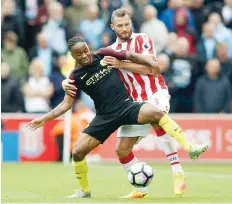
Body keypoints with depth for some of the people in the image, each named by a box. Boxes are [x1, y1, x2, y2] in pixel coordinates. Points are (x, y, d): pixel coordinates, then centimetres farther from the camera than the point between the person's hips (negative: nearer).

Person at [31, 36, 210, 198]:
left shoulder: (104, 55, -2)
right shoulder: (76, 76, -1)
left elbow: (130, 56, 7)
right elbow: (66, 104, 6)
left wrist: (150, 62, -8)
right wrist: (44, 119, -1)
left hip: (126, 106, -1)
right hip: (106, 116, 1)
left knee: (155, 112, -31)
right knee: (78, 152, -5)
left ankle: (190, 148, -30)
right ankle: (85, 190, 19)